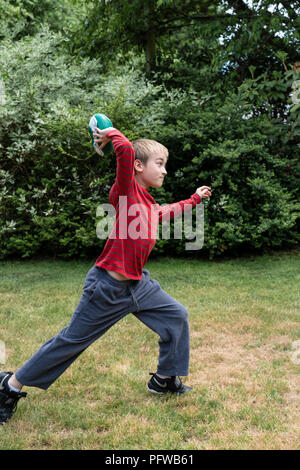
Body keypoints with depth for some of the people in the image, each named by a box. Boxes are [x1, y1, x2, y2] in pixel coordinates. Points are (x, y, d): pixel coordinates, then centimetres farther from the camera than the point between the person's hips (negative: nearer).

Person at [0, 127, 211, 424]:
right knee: (73, 340, 4)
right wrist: (112, 134, -13)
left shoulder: (151, 205, 11)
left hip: (137, 284, 9)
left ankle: (164, 379, 28)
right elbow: (125, 150, -33)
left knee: (177, 316, 9)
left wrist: (194, 199, 41)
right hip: (108, 286, -9)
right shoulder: (126, 189, -15)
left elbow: (168, 212, 36)